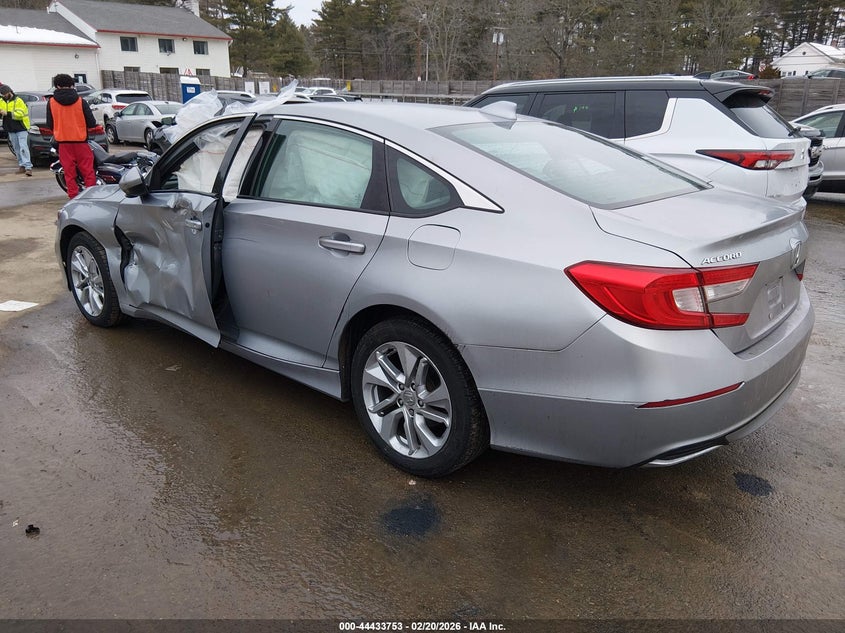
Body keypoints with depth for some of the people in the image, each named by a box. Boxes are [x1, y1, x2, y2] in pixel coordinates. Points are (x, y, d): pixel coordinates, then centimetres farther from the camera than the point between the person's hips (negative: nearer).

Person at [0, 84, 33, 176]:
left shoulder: (18, 101, -10)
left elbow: (20, 114, -20)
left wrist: (8, 113, -25)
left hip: (21, 129, -6)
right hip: (11, 130, 6)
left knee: (23, 147, -14)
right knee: (17, 149, 8)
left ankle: (28, 167, -18)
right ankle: (22, 166, 13)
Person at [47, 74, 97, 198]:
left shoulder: (51, 103, -1)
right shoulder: (81, 101, -6)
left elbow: (50, 125, 5)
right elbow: (91, 123, -3)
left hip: (63, 142, 2)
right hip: (80, 141, -1)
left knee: (69, 173, 7)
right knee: (88, 171, 3)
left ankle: (74, 198, 8)